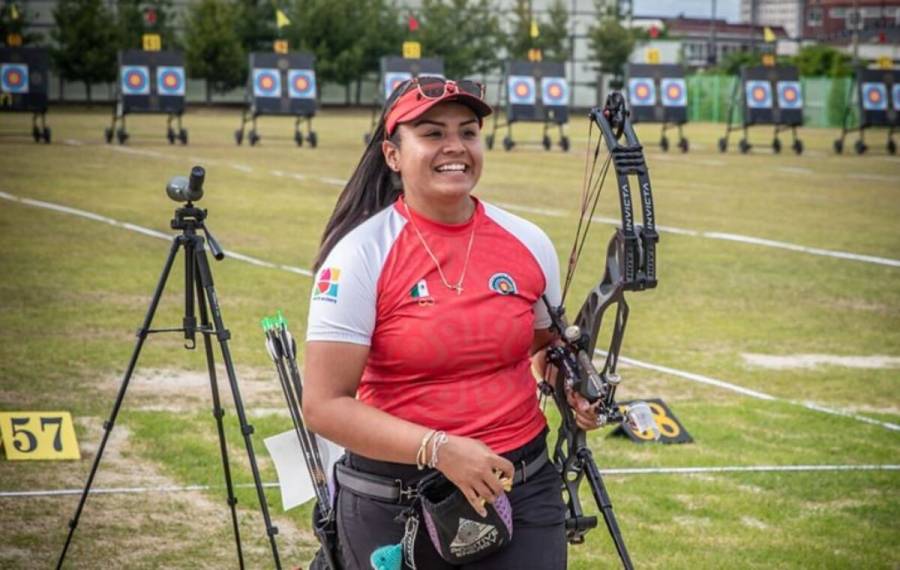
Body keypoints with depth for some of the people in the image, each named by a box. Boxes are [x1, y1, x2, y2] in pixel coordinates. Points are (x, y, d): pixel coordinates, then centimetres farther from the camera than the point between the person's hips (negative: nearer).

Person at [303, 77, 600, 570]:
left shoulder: (528, 244, 1)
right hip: (393, 506, -3)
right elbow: (324, 404, -14)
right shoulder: (362, 255, -10)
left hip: (523, 492, 3)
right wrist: (438, 450, -23)